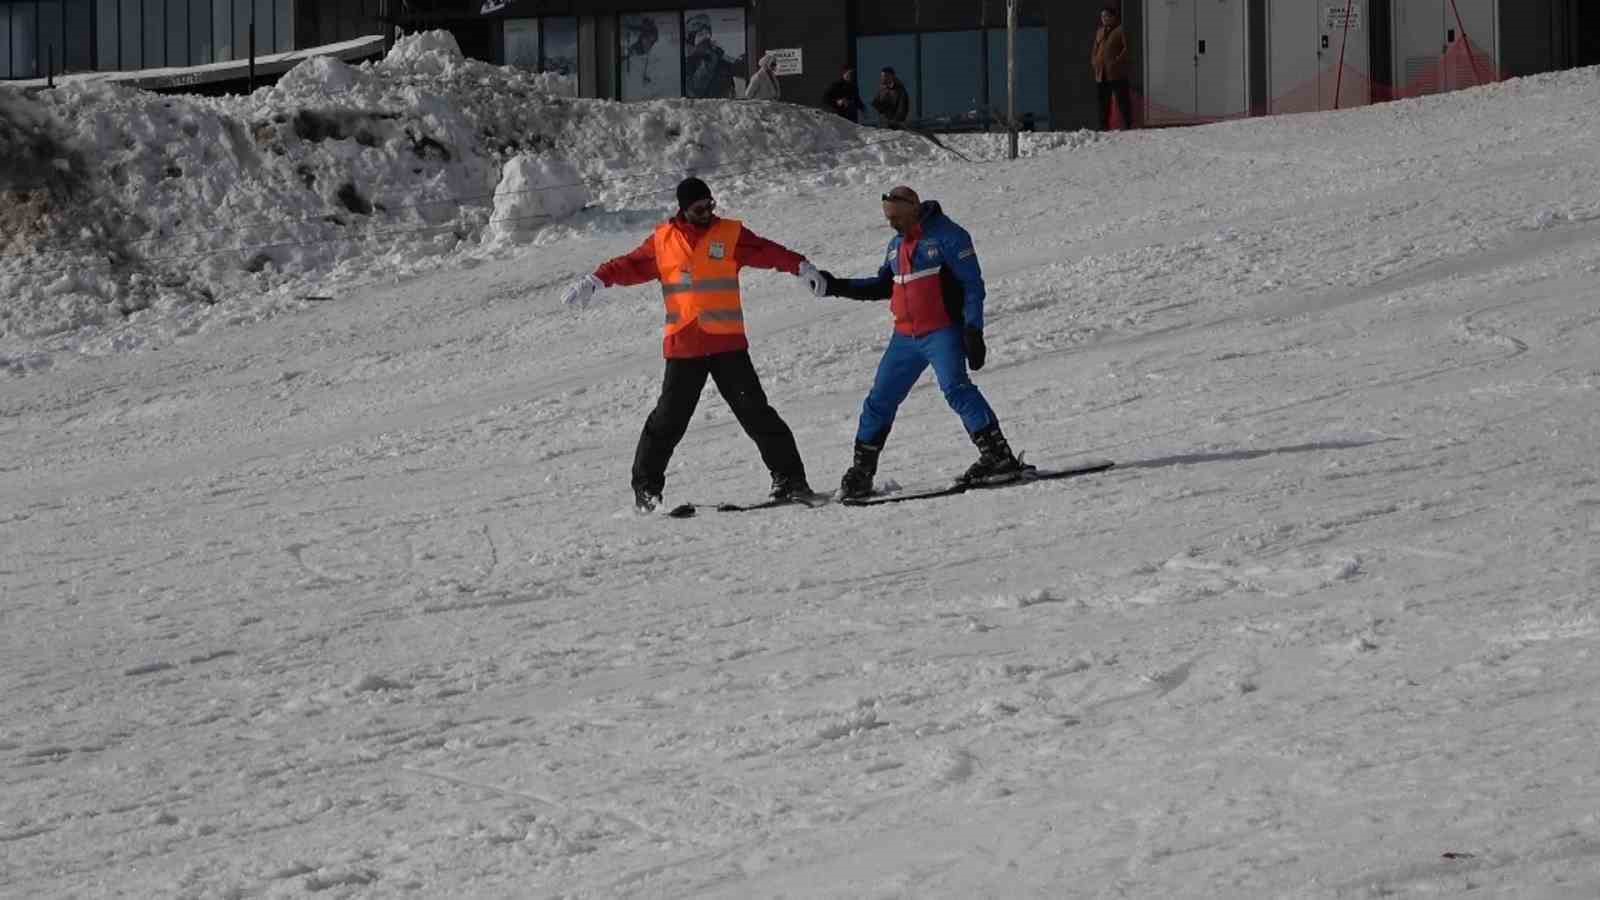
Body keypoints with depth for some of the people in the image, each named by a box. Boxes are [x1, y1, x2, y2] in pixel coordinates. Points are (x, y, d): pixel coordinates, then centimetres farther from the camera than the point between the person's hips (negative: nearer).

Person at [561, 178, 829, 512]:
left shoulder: (730, 234, 4)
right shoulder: (662, 241, 7)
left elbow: (766, 252, -7)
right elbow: (632, 266, 15)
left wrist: (801, 266, -21)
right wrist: (595, 280, 5)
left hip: (727, 344, -1)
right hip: (683, 345, 1)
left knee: (755, 412, -6)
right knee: (669, 420, 1)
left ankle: (789, 478, -1)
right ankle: (646, 484, 14)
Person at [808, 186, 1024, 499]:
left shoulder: (946, 236, -9)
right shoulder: (897, 244, 15)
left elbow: (972, 285, -11)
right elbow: (883, 286, 27)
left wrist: (973, 331, -20)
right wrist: (836, 286, 17)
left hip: (942, 333, -8)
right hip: (905, 338, 8)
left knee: (955, 388, -27)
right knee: (879, 401, 9)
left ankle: (998, 456, -30)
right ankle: (861, 471, 21)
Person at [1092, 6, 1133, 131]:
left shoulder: (1120, 31, -2)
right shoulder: (1099, 32, 17)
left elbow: (1126, 48, -8)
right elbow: (1095, 49, 23)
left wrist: (1116, 61, -16)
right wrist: (1094, 61, 5)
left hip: (1117, 72, -6)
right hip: (1101, 73, 6)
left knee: (1122, 100, -6)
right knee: (1103, 101, 7)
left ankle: (1127, 125, -5)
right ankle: (1104, 126, 11)